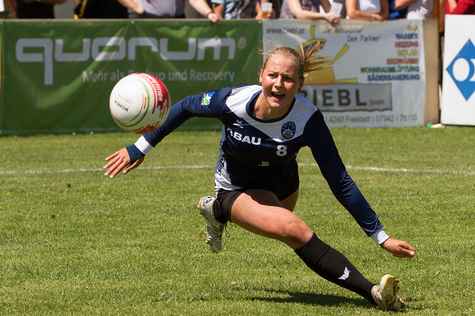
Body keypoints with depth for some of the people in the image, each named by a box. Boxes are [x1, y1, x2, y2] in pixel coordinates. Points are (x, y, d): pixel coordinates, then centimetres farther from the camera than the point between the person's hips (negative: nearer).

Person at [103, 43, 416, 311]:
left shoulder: (308, 120, -30)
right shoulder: (233, 101, -32)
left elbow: (340, 182, -24)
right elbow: (185, 108, -12)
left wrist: (380, 235, -25)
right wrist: (139, 149, -6)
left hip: (283, 184, 3)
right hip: (238, 189, -3)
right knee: (292, 229, -31)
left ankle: (218, 211, 63)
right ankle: (371, 293, -27)